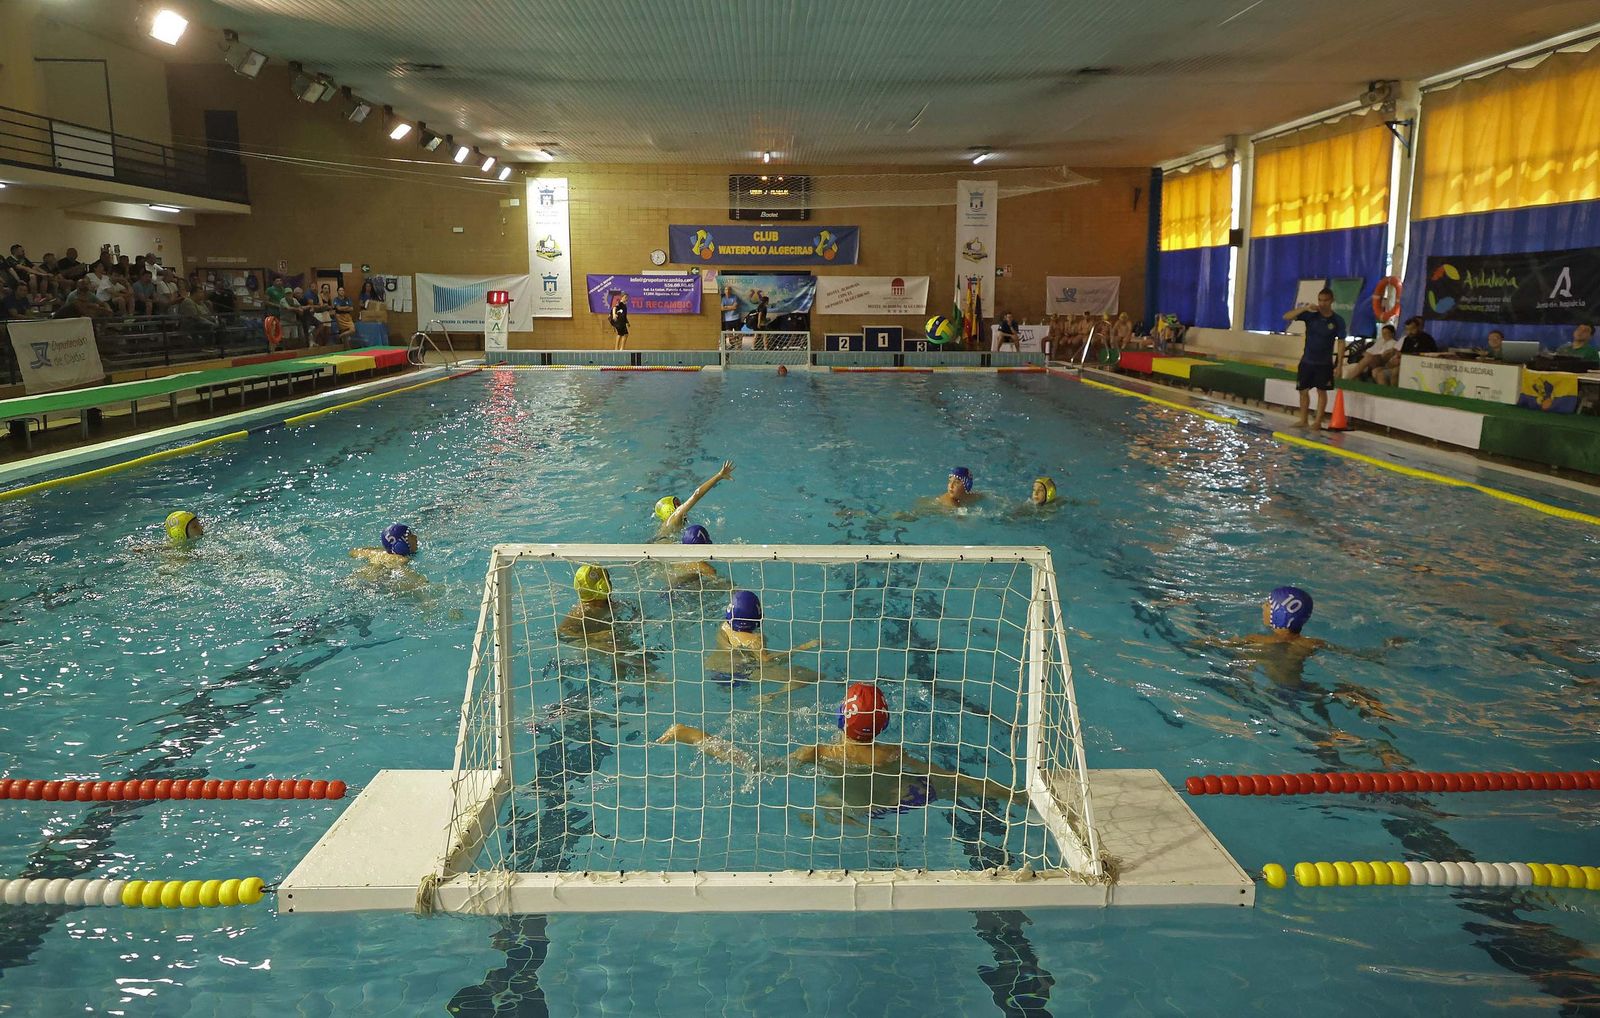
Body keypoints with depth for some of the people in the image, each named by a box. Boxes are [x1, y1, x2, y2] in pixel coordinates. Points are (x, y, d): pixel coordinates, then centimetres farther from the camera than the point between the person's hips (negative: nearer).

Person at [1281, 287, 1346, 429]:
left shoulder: (1337, 321, -5)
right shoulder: (1310, 315, -3)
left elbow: (1341, 343, -3)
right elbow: (1286, 317, -11)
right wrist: (1305, 308, -23)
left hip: (1324, 363, -2)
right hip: (1307, 361, 2)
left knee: (1321, 391, 1)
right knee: (1303, 390, 7)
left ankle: (1318, 422, 5)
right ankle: (1303, 421, 17)